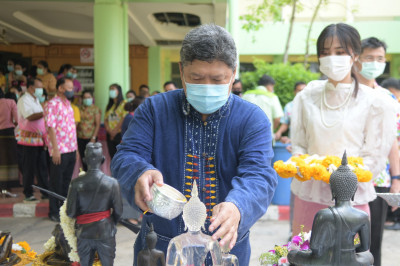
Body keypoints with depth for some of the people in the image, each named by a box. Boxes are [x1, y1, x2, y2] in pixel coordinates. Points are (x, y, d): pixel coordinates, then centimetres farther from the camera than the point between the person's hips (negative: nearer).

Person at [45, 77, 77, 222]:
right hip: (60, 150, -8)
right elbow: (51, 128, -16)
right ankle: (54, 212, 13)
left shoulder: (67, 104, 15)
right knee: (56, 183, 2)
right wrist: (55, 150, -19)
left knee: (67, 181, 15)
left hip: (71, 149, 8)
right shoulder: (52, 104, -11)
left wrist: (76, 147, 16)